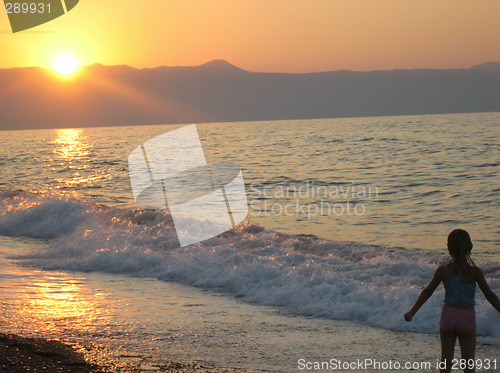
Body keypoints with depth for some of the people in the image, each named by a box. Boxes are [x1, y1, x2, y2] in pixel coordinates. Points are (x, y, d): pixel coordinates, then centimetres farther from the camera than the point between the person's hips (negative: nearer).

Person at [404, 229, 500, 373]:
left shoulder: (442, 271, -4)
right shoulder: (475, 272, -9)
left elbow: (427, 292, 4)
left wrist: (412, 312, 14)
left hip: (448, 315, 2)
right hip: (467, 317, -2)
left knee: (446, 361, 13)